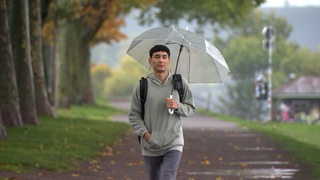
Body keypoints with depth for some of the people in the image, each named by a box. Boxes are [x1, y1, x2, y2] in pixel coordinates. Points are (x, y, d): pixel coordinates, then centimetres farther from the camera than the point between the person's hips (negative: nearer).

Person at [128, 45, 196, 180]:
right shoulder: (142, 86, 0)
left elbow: (191, 109, 7)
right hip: (150, 146, 1)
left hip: (173, 144, -1)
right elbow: (133, 115, 3)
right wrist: (145, 133, -11)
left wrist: (177, 107, -13)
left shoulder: (180, 83, 2)